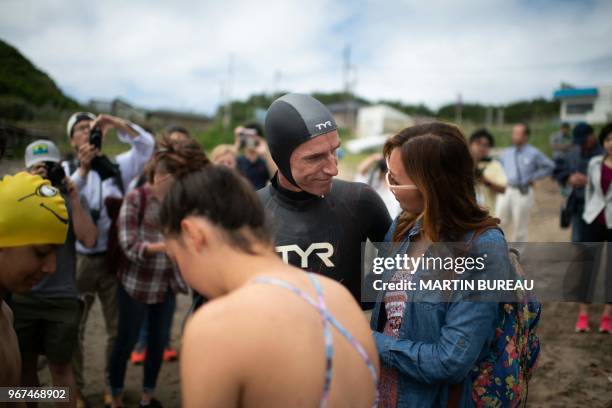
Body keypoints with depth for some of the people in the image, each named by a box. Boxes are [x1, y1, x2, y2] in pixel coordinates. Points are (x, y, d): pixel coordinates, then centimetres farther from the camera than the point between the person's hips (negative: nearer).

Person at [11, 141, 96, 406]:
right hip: (22, 297, 1)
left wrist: (74, 198, -16)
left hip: (62, 297, -1)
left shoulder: (70, 201, 1)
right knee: (25, 364, 15)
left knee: (60, 365, 8)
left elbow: (89, 240, -11)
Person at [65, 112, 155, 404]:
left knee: (117, 328, 11)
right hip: (79, 260, -1)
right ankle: (75, 388, 26)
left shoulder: (118, 167, 5)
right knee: (73, 329, 9)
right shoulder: (67, 170, 2)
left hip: (114, 259, 1)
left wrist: (116, 123, -16)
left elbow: (147, 145, -7)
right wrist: (83, 169, -27)